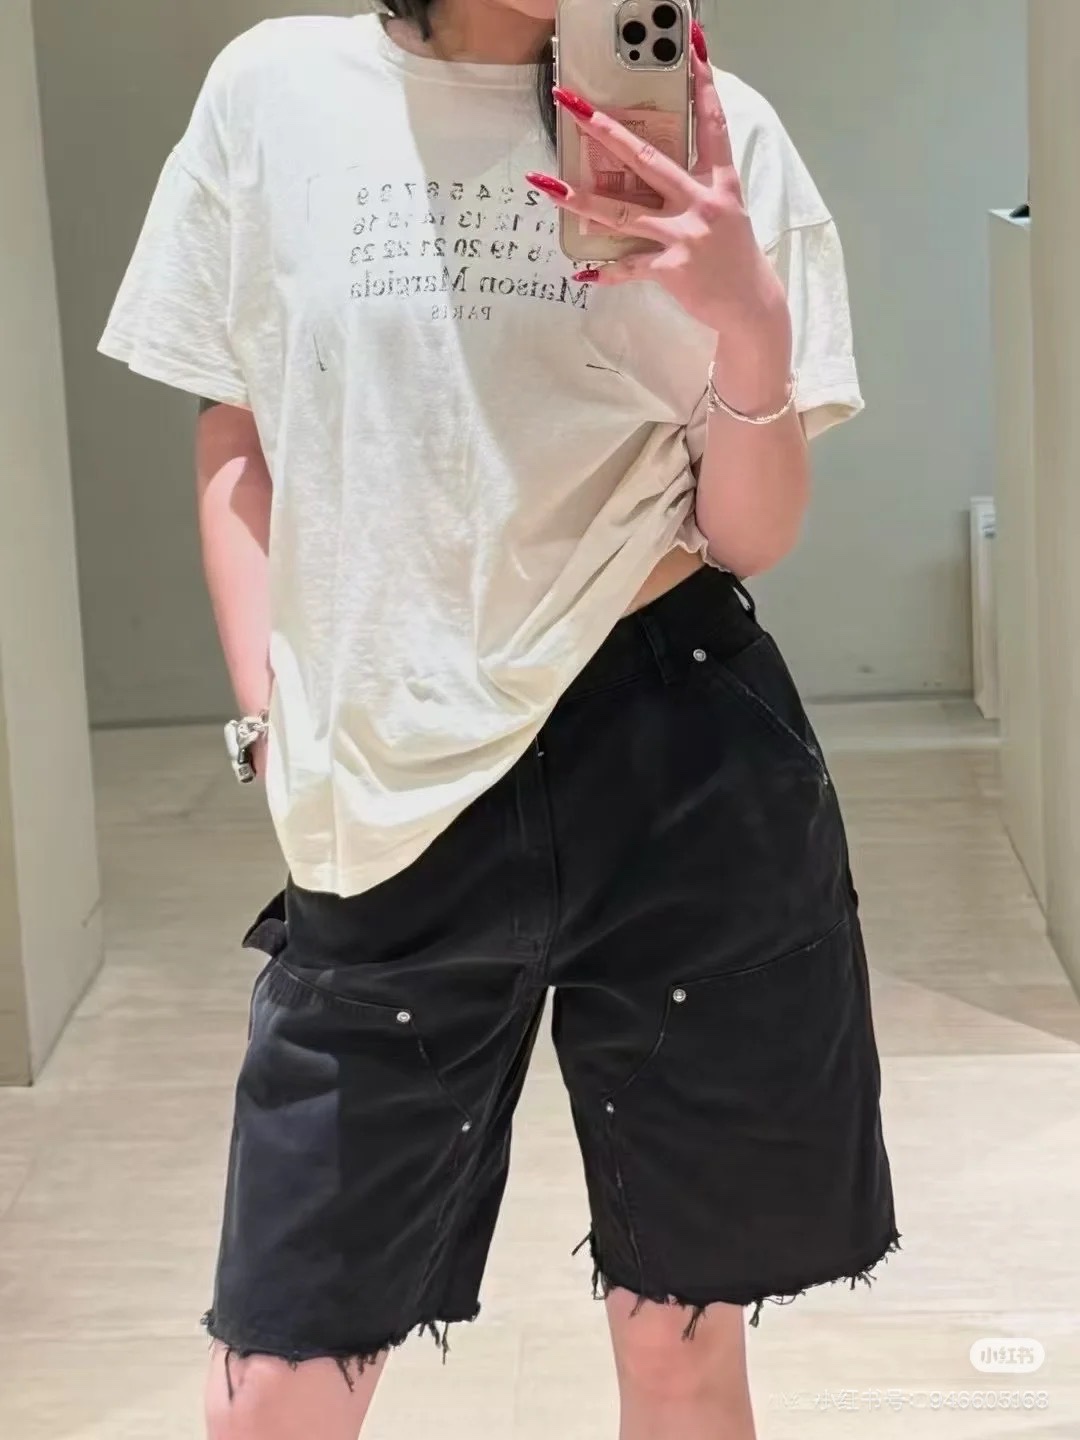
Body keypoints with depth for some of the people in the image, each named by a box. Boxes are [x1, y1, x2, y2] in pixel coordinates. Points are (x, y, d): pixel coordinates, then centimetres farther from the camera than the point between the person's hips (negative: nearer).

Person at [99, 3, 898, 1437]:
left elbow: (753, 539, 1)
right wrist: (276, 722, 4)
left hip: (679, 769, 0)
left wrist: (750, 326, -17)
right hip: (387, 793, 1)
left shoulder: (713, 131, 0)